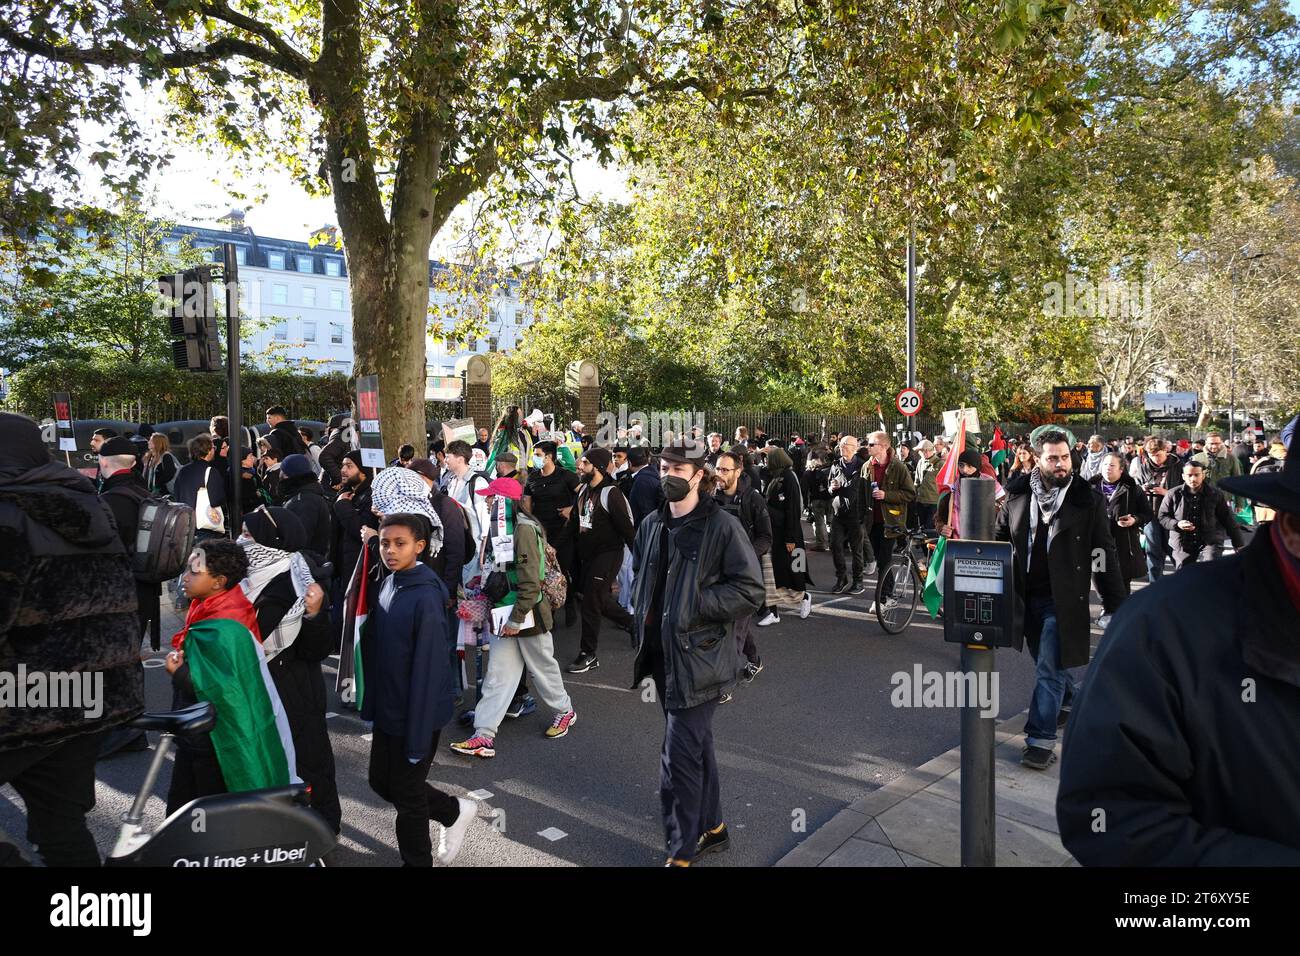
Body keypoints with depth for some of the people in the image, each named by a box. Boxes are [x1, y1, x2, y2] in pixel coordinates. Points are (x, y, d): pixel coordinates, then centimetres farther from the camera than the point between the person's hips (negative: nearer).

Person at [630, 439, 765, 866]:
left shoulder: (722, 527, -13)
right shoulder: (652, 525, 8)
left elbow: (751, 591, -15)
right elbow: (640, 575, 24)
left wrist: (694, 604, -19)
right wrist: (644, 608, 6)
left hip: (698, 659, -7)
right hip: (662, 654, 7)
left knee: (679, 758, -5)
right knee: (696, 746, 21)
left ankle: (681, 852, 11)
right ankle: (712, 827, 38)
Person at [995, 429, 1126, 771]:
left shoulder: (1088, 501, -7)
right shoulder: (1018, 495, 0)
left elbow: (1106, 556, -4)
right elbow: (999, 538, 12)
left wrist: (1116, 605, -5)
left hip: (1062, 599, -4)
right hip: (1027, 597, 4)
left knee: (1049, 669, -5)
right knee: (1047, 662, 20)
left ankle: (1041, 739, 2)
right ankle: (1068, 701, 47)